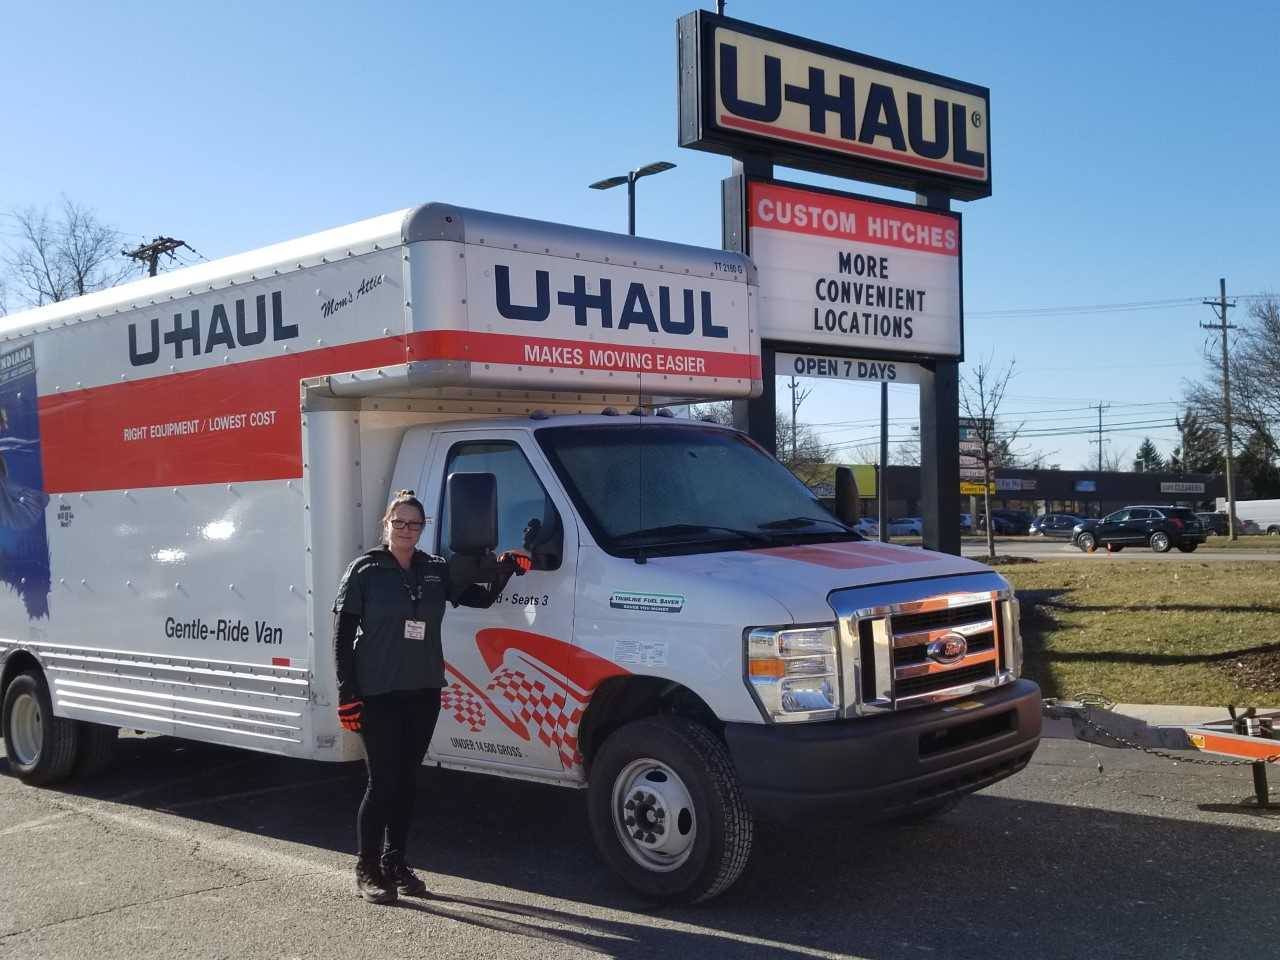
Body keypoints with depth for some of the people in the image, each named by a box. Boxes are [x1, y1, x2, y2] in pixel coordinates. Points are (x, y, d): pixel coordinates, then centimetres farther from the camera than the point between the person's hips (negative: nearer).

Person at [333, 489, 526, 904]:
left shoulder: (437, 570, 9)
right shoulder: (365, 571, -4)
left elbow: (481, 597, 17)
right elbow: (342, 635, -4)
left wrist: (505, 568, -2)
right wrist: (347, 694, -10)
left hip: (424, 693, 5)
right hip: (378, 695, -5)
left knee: (407, 781, 12)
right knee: (384, 782, -4)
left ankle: (395, 862, 25)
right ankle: (367, 870, 11)